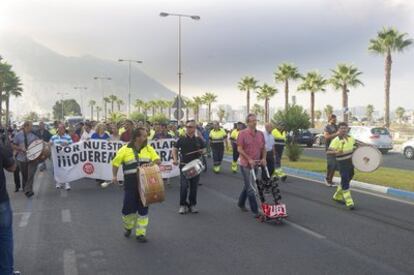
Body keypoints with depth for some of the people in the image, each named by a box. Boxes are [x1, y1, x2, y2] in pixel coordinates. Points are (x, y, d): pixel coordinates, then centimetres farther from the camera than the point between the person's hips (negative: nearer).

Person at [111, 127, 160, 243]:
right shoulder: (125, 150, -3)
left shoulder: (149, 149, 5)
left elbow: (158, 160, 4)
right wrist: (114, 176, -7)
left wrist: (151, 164, -16)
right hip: (130, 184, -2)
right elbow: (115, 163, 3)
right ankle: (127, 227, 35)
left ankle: (140, 233, 15)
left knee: (143, 208, 5)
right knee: (129, 207, 6)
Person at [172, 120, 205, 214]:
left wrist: (201, 152, -9)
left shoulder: (198, 140, 4)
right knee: (184, 185, -6)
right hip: (184, 165, -2)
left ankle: (192, 205, 21)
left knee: (194, 186, 7)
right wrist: (175, 159, -7)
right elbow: (175, 149, 7)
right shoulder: (181, 139, -1)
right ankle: (183, 205, 9)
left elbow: (203, 150, 14)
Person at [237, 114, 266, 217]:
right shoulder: (243, 133, -10)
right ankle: (255, 211, -3)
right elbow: (239, 149, -13)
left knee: (247, 185, 18)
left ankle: (241, 203, 37)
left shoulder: (260, 134, 7)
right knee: (251, 187, -6)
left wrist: (263, 158, -2)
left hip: (256, 164, 6)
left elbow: (263, 148, 14)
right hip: (246, 164, -6)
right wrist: (249, 159, -19)